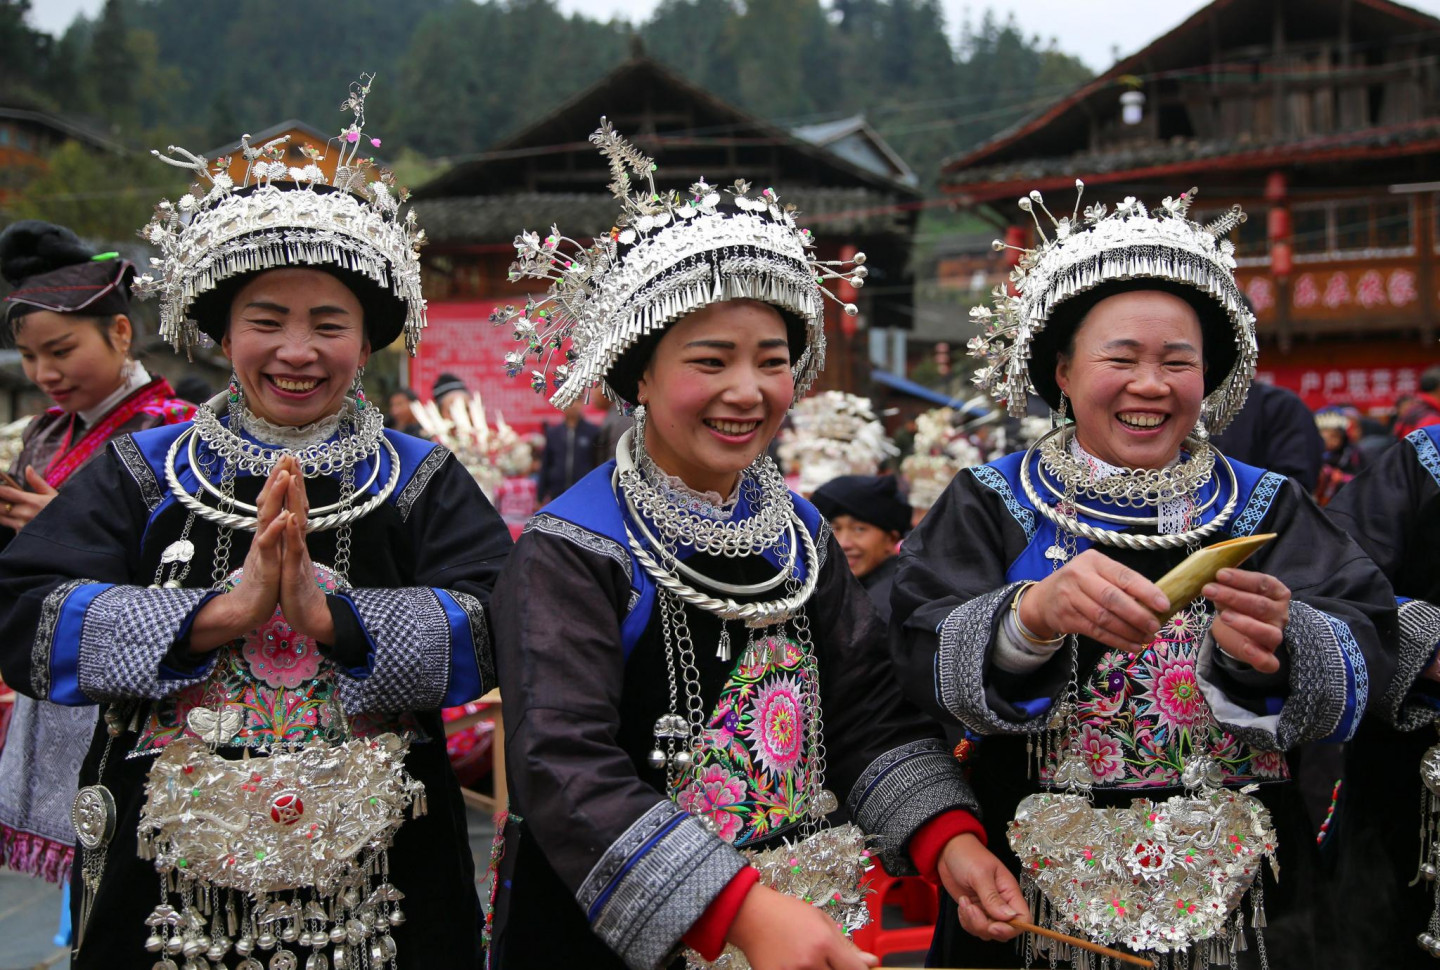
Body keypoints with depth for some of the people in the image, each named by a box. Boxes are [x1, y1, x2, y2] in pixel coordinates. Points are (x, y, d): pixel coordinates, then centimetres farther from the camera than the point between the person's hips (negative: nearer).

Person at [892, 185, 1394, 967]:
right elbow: (926, 660, -15)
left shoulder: (1268, 511, 3)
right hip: (1035, 903, -1)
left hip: (1238, 903, 2)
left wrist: (1276, 648, -31)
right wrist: (1034, 614, -34)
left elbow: (1362, 668, -10)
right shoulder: (990, 506, -2)